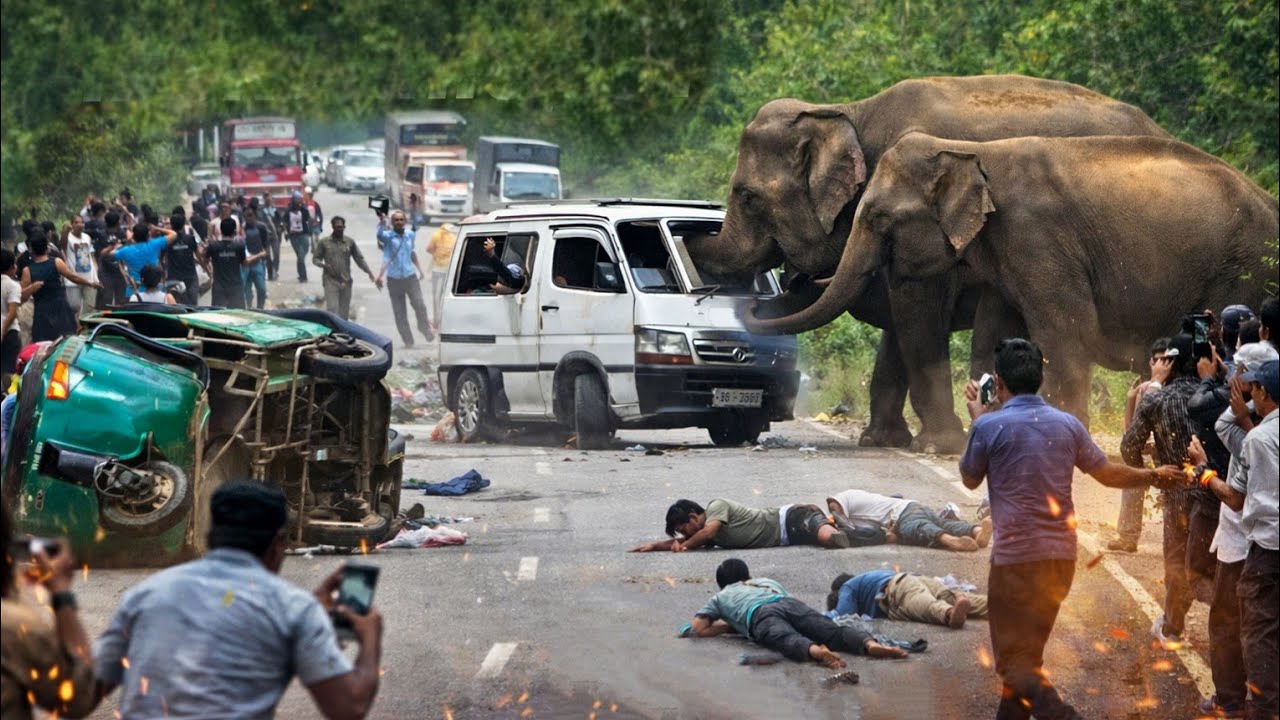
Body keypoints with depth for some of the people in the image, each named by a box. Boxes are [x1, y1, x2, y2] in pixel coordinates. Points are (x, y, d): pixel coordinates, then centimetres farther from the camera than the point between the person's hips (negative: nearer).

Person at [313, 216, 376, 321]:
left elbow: (359, 259, 10)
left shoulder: (350, 242, 8)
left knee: (344, 312, 6)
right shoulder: (324, 242, 2)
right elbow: (315, 258, 6)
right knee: (332, 309, -13)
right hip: (330, 281, -3)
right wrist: (324, 265, -15)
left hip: (346, 282, 3)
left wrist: (369, 272, -2)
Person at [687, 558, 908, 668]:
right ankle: (869, 643, -50)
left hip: (761, 614, -3)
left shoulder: (720, 597, 36)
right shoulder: (767, 581, 46)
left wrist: (729, 626, 41)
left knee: (787, 639, -34)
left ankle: (815, 650, -69)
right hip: (791, 603, 3)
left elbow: (699, 628, 26)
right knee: (833, 631, -19)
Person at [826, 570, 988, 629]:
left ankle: (950, 612, -73)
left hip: (898, 588, -7)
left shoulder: (847, 588, 26)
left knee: (924, 606, -39)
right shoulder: (873, 575, 48)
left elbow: (844, 613, 9)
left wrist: (830, 614, 29)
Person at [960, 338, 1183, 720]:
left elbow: (970, 479, 7)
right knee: (1027, 651, 21)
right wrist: (1154, 476, 32)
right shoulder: (1067, 424, 4)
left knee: (1015, 661, -4)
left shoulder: (990, 426, -11)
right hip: (1061, 556, 6)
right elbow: (1108, 473, 16)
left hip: (1015, 558, -6)